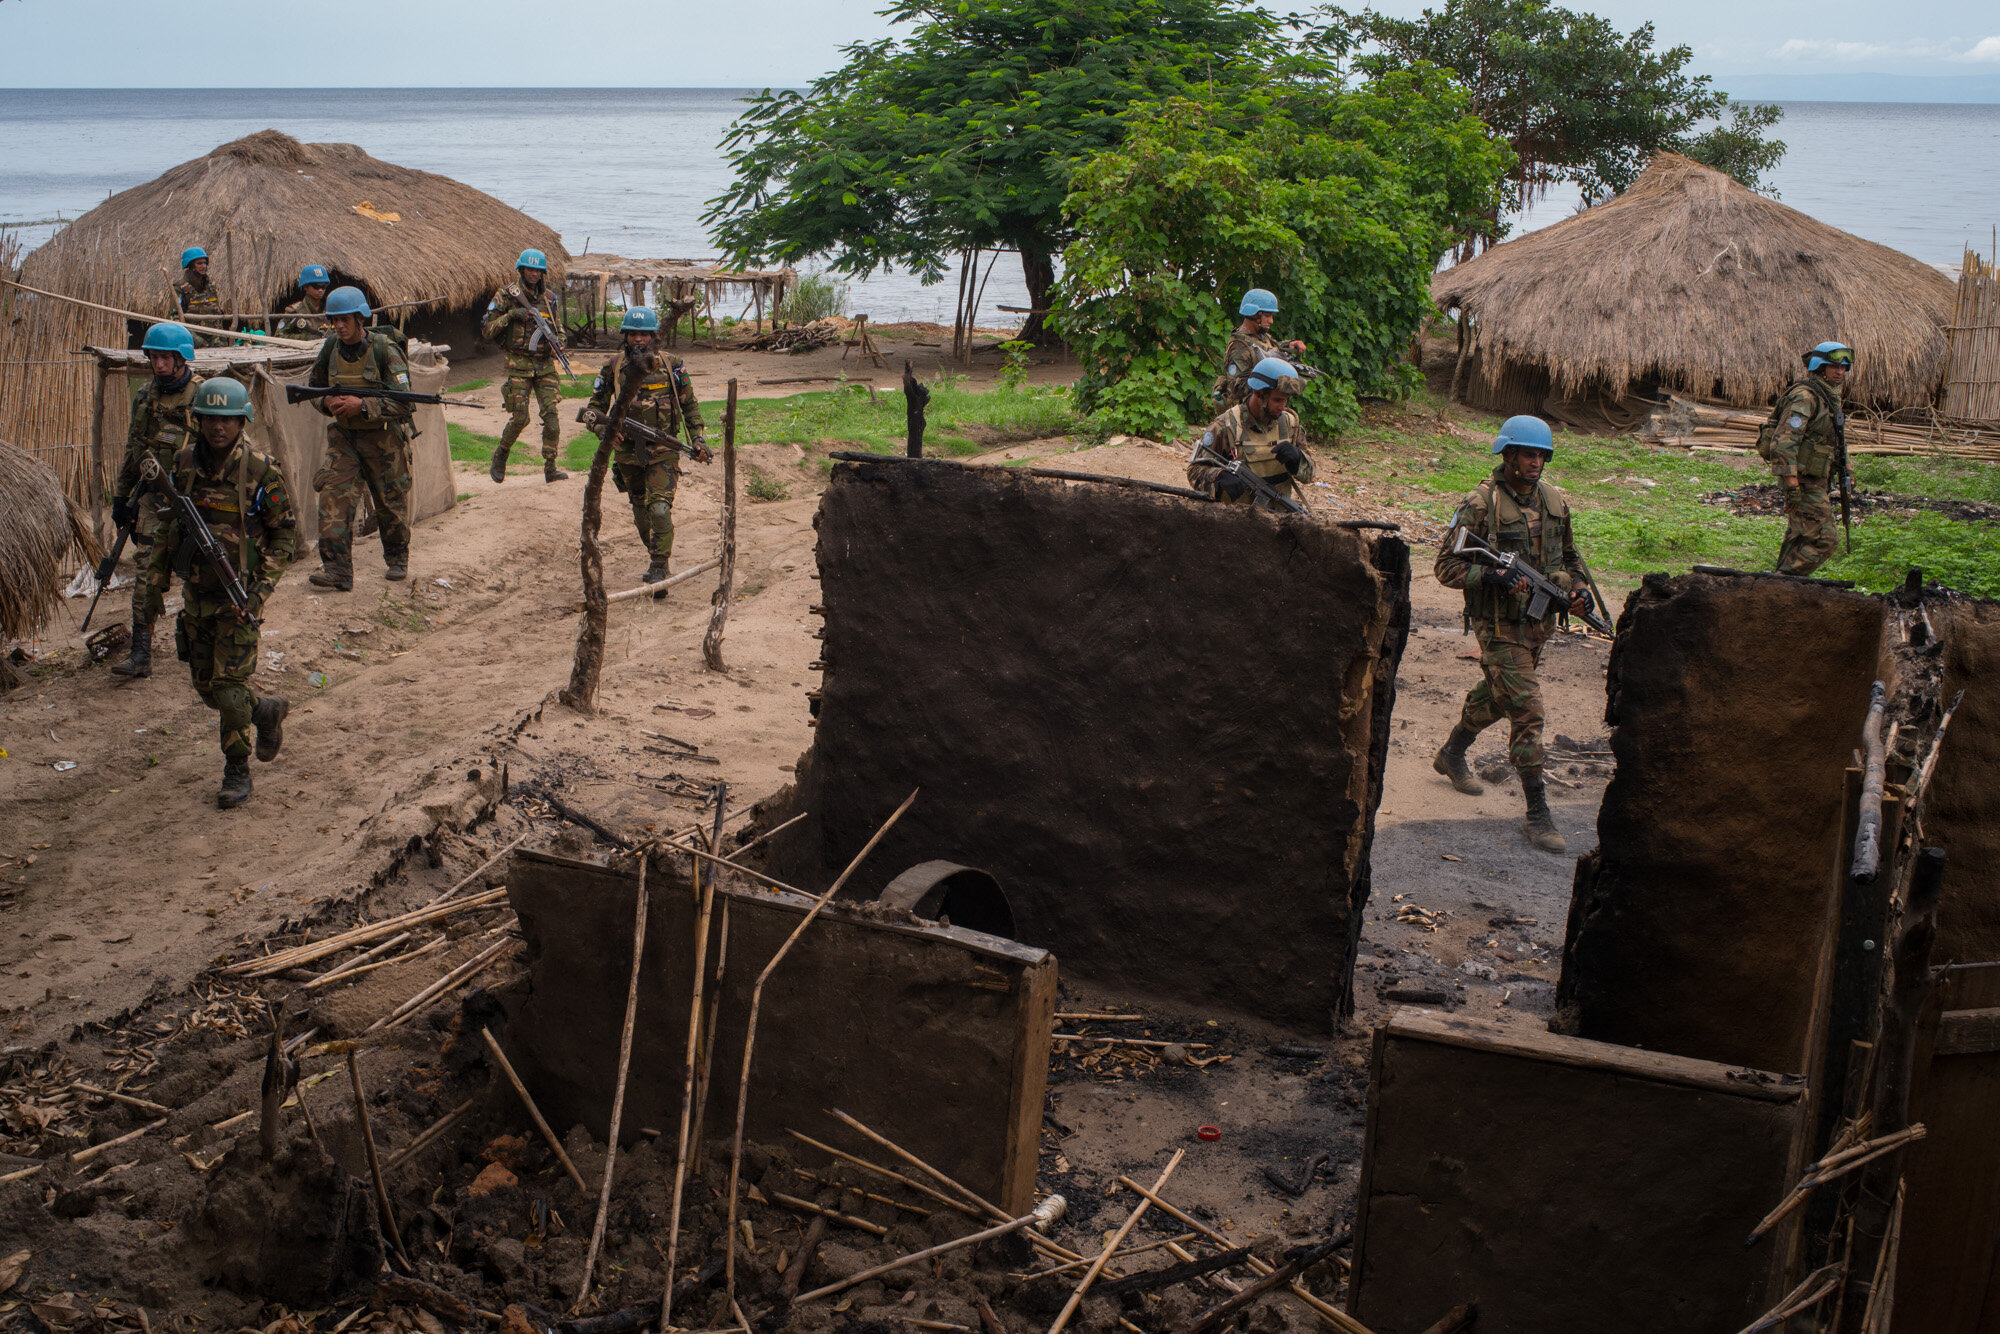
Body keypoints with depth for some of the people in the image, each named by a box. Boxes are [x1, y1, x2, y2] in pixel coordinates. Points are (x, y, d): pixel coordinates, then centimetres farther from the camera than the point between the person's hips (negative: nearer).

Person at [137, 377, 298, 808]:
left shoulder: (262, 471, -13)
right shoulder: (184, 464, 1)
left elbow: (286, 536, -8)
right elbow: (168, 526, 14)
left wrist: (260, 590, -17)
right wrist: (155, 579, 11)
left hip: (238, 595, -5)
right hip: (196, 592, 5)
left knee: (229, 686, -8)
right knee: (206, 687, 11)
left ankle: (237, 770, 12)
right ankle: (267, 712, 38)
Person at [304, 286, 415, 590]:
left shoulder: (384, 349, -14)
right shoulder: (330, 347, 0)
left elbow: (402, 403, -17)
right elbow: (313, 387, 15)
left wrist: (363, 406, -26)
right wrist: (327, 402, -8)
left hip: (383, 438, -3)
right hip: (344, 436, 3)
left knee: (391, 503, 10)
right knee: (334, 495, -13)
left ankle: (397, 559, 33)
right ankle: (337, 569, -15)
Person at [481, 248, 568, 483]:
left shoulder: (549, 298, 10)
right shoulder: (506, 295, -2)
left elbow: (558, 329, 20)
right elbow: (486, 329, -4)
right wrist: (511, 315, -16)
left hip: (545, 364, 3)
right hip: (519, 364, -3)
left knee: (551, 414, -7)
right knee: (519, 418, -8)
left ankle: (550, 467, 0)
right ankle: (500, 456, 18)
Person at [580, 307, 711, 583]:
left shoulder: (671, 365, -2)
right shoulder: (614, 368, 0)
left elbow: (689, 404, 10)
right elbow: (594, 407, 5)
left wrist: (697, 438, 3)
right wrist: (601, 425, -16)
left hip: (662, 451, -3)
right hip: (628, 452, 3)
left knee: (659, 508, -17)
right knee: (641, 512, 13)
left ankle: (659, 567, -11)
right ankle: (656, 557, 32)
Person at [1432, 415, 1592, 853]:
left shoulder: (1554, 501, 6)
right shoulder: (1481, 504, -14)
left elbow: (1568, 555, 21)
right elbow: (1447, 565, -14)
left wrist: (1578, 586, 1)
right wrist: (1493, 577, -28)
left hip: (1540, 621, 7)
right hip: (1500, 625, -7)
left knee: (1494, 698, 24)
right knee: (1527, 713, -11)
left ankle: (1451, 755, 50)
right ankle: (1537, 814, -6)